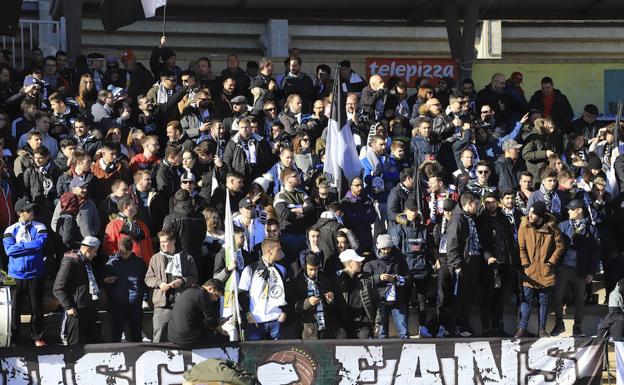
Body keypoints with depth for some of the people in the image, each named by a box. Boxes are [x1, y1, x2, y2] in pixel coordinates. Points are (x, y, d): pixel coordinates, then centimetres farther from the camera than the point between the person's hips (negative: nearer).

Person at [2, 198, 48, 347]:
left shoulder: (40, 228, 3)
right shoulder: (10, 230, 2)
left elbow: (40, 243, -15)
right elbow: (9, 249, -13)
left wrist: (20, 246, -10)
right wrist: (30, 246, -11)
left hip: (36, 274, 0)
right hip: (17, 275, 0)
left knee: (37, 307, 6)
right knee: (15, 307, 4)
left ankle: (37, 336, 19)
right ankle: (13, 338, 14)